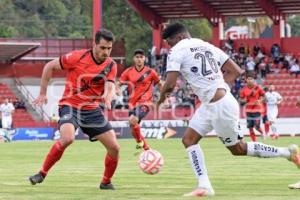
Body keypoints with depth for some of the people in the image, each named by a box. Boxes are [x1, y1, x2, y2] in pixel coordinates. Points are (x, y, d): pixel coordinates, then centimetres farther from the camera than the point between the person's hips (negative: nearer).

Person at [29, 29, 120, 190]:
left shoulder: (111, 65, -2)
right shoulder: (78, 57, -14)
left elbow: (110, 88, -14)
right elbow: (49, 66, -4)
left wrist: (107, 98, -38)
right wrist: (43, 93, -1)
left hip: (92, 109, 5)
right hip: (70, 106, -5)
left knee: (114, 147, -3)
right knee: (67, 138, -33)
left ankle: (106, 182, 21)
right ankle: (42, 174, -17)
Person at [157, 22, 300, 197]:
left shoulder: (177, 51, -7)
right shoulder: (208, 47, 15)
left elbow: (170, 84, -14)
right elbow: (236, 71, 12)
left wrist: (161, 98, 6)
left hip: (220, 106, -9)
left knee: (238, 149, 6)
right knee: (189, 140, 15)